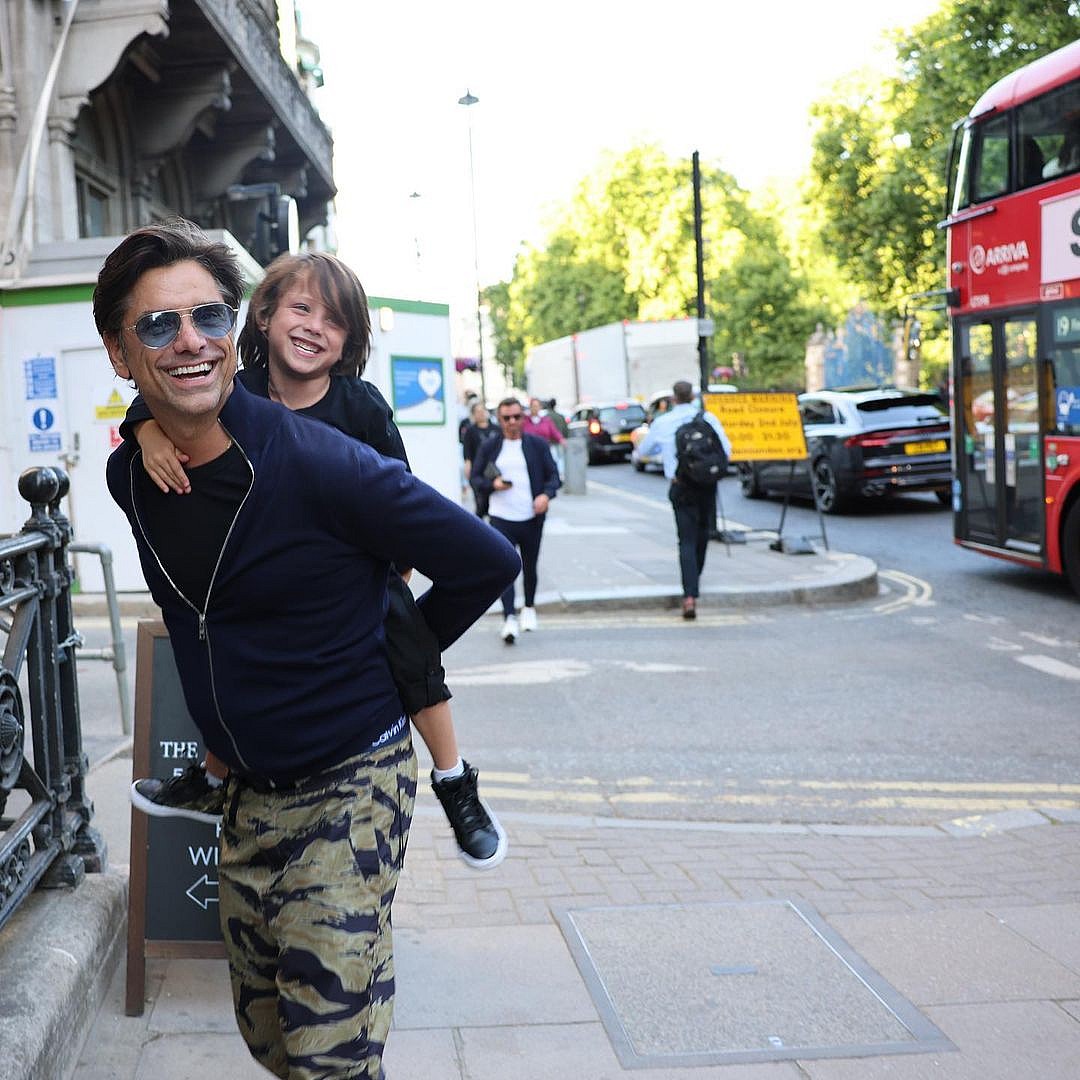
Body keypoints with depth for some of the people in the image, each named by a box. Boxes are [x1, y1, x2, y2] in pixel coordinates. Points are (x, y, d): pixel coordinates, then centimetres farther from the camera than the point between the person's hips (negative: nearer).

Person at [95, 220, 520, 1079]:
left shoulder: (318, 463, -22)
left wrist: (394, 653, -3)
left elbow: (487, 562, -15)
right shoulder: (129, 477, -2)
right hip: (249, 791, 7)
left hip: (350, 784, -7)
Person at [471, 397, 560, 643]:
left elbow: (554, 476, 6)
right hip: (501, 519, -1)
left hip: (531, 518, 1)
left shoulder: (538, 445, 5)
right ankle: (509, 619, -20)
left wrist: (546, 494, -14)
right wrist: (492, 484, -12)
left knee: (529, 566, 15)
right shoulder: (489, 447, 5)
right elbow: (475, 479, 8)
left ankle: (529, 607, 37)